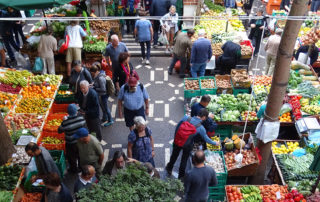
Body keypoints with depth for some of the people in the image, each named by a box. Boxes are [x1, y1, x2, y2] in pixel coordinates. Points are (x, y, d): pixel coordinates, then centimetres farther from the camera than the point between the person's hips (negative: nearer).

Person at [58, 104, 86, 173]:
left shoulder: (65, 123, -31)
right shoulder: (81, 117, -22)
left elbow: (59, 131, -13)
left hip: (71, 143, -3)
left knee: (71, 157, 24)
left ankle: (74, 169, 46)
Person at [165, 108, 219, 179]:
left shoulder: (186, 118, -17)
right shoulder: (201, 128, -21)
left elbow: (177, 127, -6)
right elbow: (206, 139, -5)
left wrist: (175, 137, 10)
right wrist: (215, 143, 13)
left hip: (177, 141, 3)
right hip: (187, 145, -3)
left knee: (174, 155, 27)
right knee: (184, 160, 21)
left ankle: (169, 168, 53)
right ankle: (181, 176, 39)